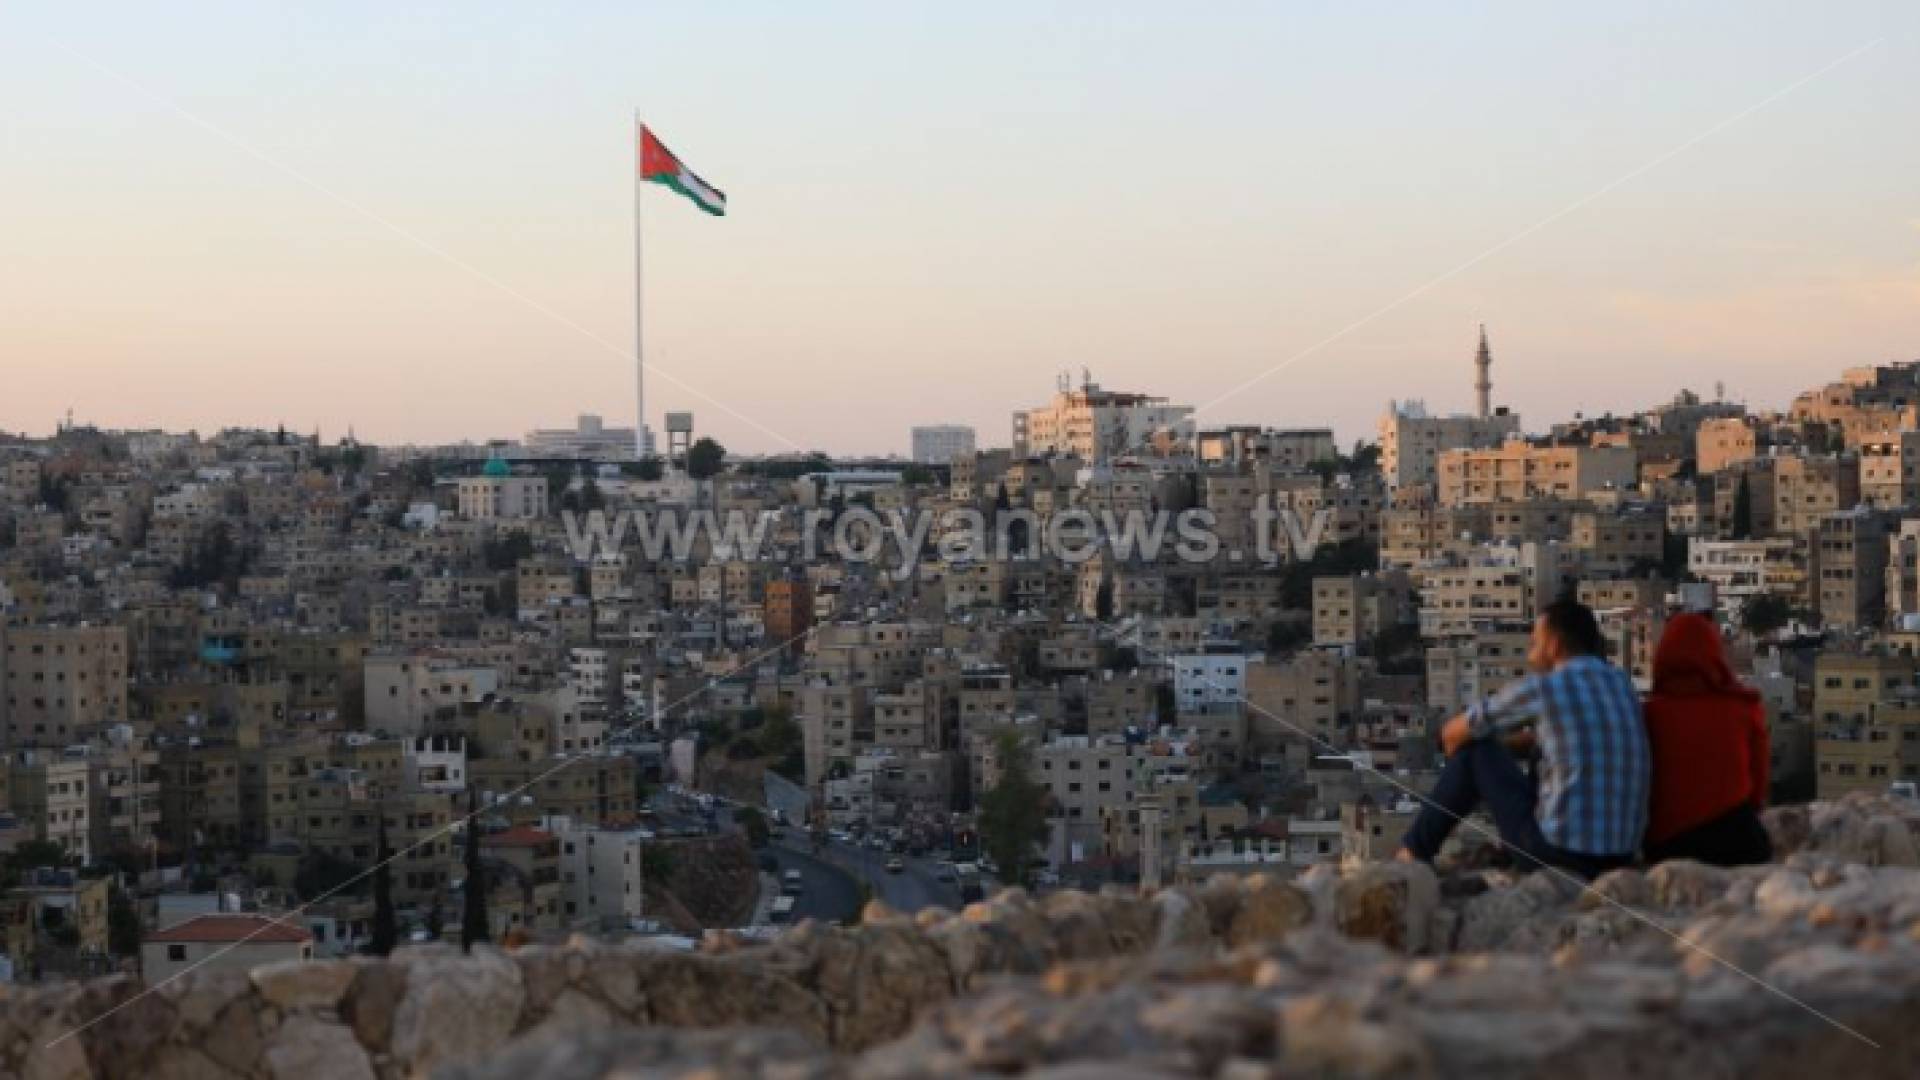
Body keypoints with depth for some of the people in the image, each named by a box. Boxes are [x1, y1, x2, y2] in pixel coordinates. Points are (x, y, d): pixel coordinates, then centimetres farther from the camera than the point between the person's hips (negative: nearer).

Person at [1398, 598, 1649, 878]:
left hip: (1557, 854, -6)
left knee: (1474, 750, 13)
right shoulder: (1620, 682, 12)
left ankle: (1416, 850, 25)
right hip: (1619, 860, 6)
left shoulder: (1538, 689, -6)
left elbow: (1452, 732, 9)